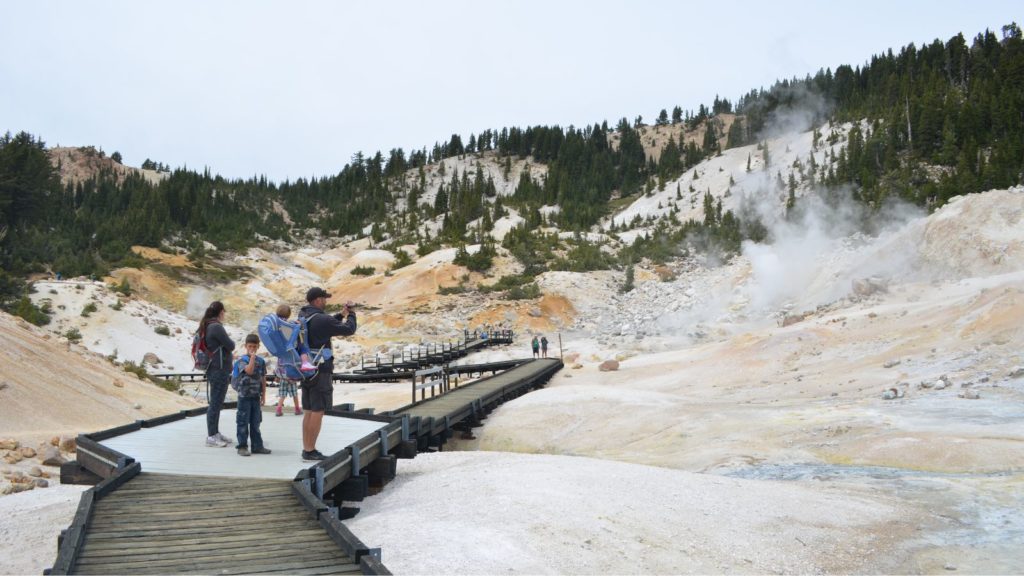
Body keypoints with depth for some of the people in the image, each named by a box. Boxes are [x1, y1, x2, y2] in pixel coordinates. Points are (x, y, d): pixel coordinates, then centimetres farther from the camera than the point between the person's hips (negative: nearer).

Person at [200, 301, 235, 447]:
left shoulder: (206, 326, 13)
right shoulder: (216, 327, -17)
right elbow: (230, 346, -15)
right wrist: (231, 341, 5)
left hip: (214, 369, 10)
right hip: (219, 370, -10)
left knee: (216, 402, 15)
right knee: (215, 403, -4)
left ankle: (215, 433, 23)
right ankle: (211, 436, 0)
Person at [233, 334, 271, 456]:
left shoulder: (261, 361, 9)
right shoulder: (242, 360, -6)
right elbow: (249, 370, -25)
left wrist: (263, 395, 10)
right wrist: (252, 357, -21)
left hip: (256, 396, 5)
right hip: (244, 396, -5)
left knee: (256, 422, 11)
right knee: (243, 422, 0)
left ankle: (257, 446, 16)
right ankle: (242, 446, 6)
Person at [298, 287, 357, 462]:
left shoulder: (302, 316, 10)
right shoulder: (321, 319, -16)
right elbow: (349, 329, -9)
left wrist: (341, 315, 17)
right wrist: (351, 314, 9)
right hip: (320, 370, -9)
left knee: (309, 411, 13)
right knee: (318, 411, -4)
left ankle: (307, 449, 17)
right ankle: (310, 451, -3)